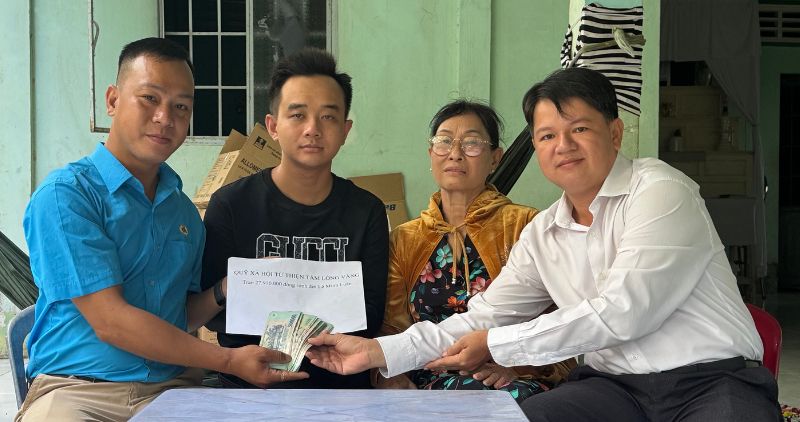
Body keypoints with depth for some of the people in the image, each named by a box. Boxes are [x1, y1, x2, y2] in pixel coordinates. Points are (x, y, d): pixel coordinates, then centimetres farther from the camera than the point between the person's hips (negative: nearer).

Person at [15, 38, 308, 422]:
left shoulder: (184, 211, 15)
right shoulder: (65, 194, -7)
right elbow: (109, 321, -13)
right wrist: (229, 361, -12)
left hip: (171, 387, 5)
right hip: (77, 387, -5)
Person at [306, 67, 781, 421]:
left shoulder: (660, 191, -7)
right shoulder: (542, 235, 13)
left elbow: (621, 314, -15)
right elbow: (485, 316, 15)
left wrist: (495, 347, -8)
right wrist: (379, 351, 5)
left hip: (714, 378, -4)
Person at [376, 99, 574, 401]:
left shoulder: (524, 226, 5)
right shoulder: (404, 239, 18)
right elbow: (391, 328, 13)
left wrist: (520, 364, -19)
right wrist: (388, 374, -9)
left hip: (511, 380, -1)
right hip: (431, 377, 1)